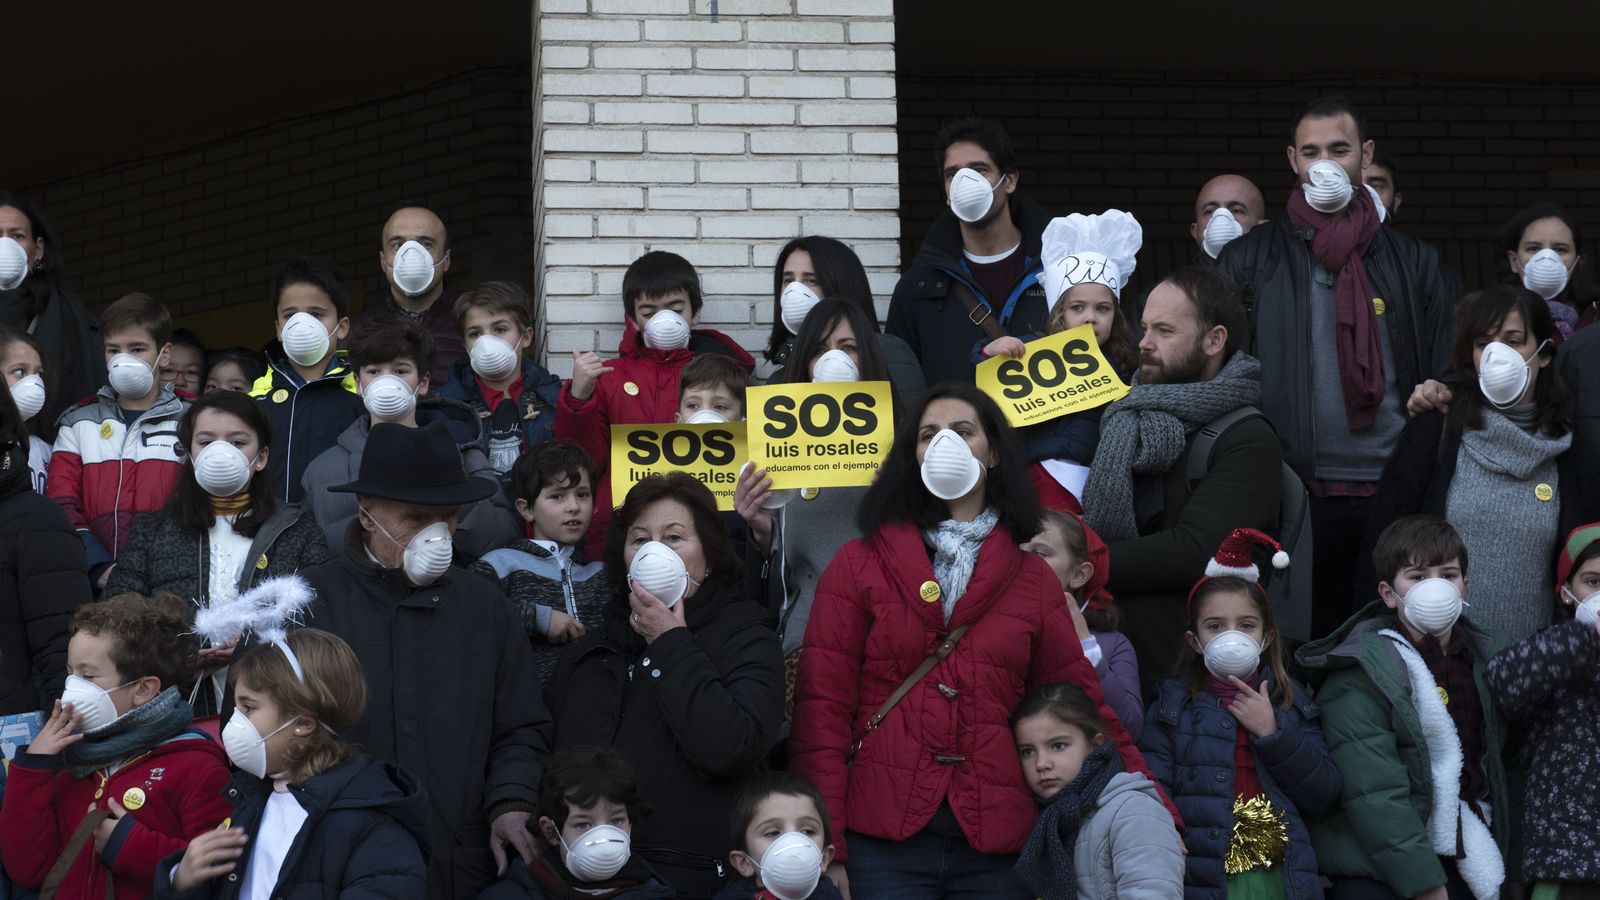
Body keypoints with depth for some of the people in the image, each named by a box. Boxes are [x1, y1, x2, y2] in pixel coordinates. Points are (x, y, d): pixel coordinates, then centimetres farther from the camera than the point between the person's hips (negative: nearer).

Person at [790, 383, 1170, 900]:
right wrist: (823, 847, -8)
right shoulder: (861, 564, 6)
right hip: (881, 839, -2)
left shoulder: (1033, 580, 12)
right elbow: (823, 705, 0)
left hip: (996, 845, 2)